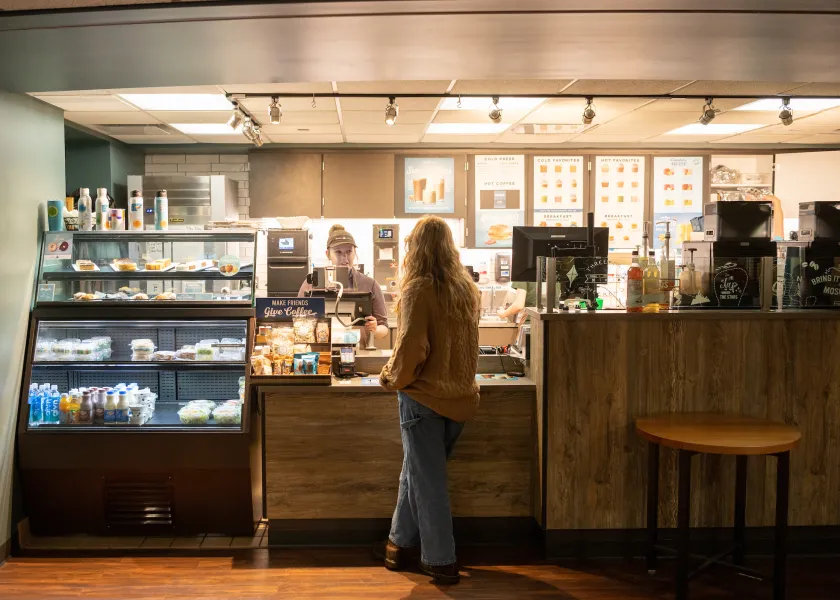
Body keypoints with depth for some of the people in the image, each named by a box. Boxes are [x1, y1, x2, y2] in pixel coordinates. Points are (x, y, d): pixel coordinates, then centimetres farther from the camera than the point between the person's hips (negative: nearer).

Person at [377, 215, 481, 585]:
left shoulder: (418, 290, -15)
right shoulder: (467, 290, 4)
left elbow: (411, 346, -19)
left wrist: (391, 378, -4)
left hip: (424, 396, -6)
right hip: (459, 395, 6)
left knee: (427, 478, 5)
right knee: (416, 470, 20)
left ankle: (441, 561, 13)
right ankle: (400, 542, 32)